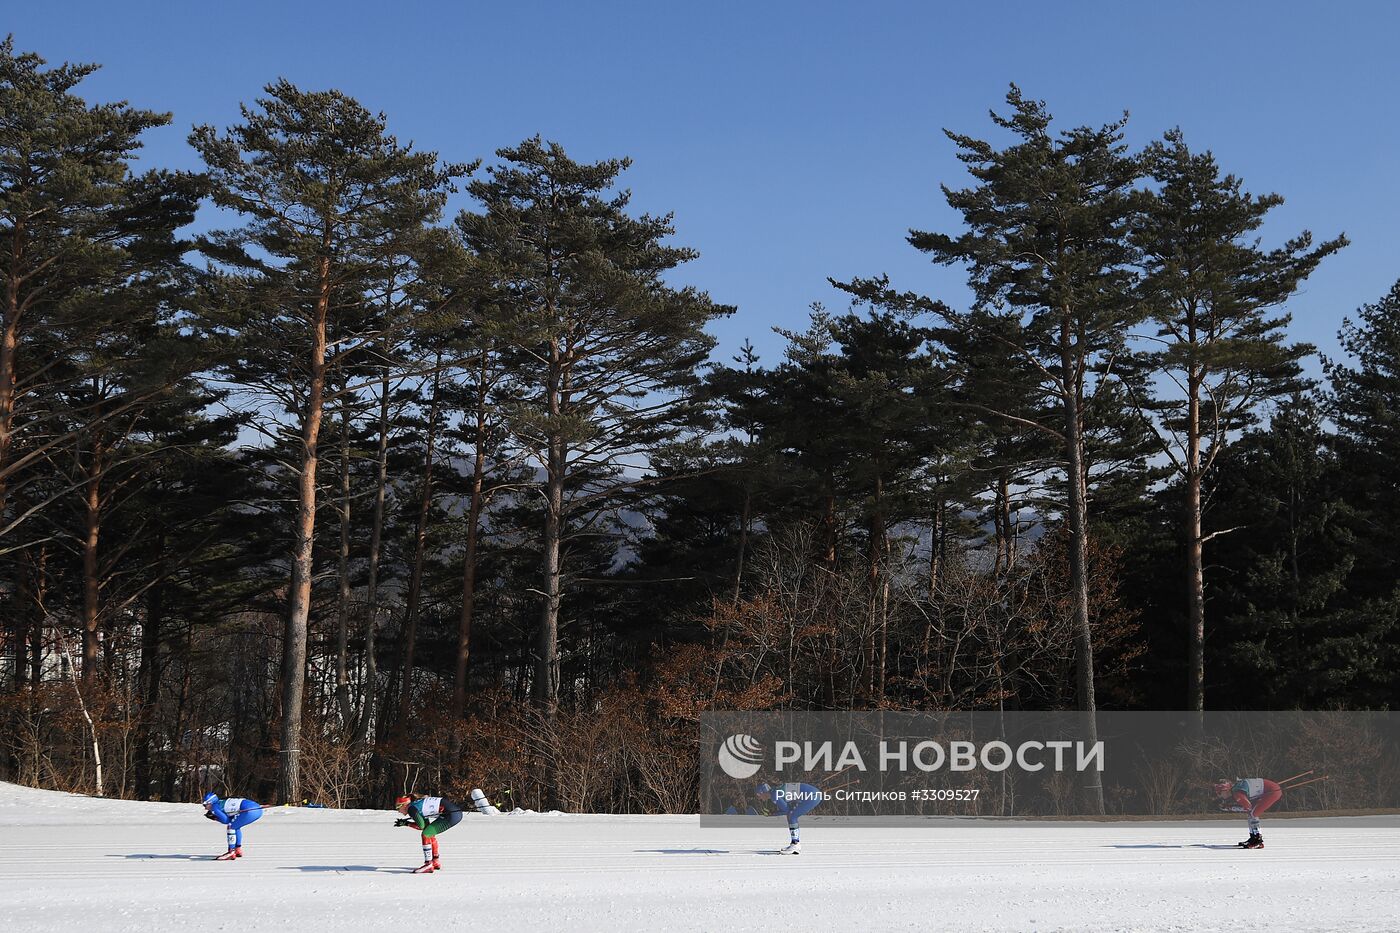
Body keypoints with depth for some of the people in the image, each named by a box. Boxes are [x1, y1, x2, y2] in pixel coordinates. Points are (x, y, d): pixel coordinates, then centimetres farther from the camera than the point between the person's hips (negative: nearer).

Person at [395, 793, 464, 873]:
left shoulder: (411, 808, -5)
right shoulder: (418, 804, 20)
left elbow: (421, 826, -5)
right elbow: (427, 825, 21)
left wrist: (407, 823, 7)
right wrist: (405, 822, 19)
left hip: (452, 815, -10)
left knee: (426, 834, -7)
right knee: (430, 833, 22)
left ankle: (428, 865, -5)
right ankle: (436, 863, 30)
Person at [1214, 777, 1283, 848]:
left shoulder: (1236, 792, -20)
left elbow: (1248, 807, -18)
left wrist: (1230, 808, -10)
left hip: (1274, 791, -10)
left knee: (1252, 813, -12)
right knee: (1252, 813, 15)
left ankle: (1259, 842, -11)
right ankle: (1254, 838, 24)